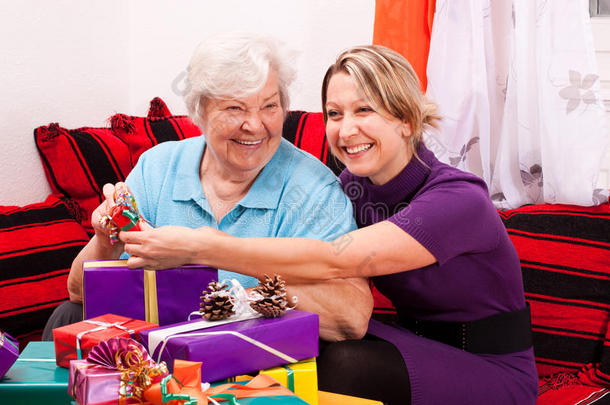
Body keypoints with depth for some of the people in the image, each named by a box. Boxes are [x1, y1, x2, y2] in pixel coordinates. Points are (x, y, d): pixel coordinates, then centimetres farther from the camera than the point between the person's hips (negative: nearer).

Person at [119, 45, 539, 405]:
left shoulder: (460, 200, -24)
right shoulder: (354, 185, 0)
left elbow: (332, 262, -34)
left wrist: (199, 247, -37)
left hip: (491, 371, -5)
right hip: (417, 346, 6)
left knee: (343, 364, -31)